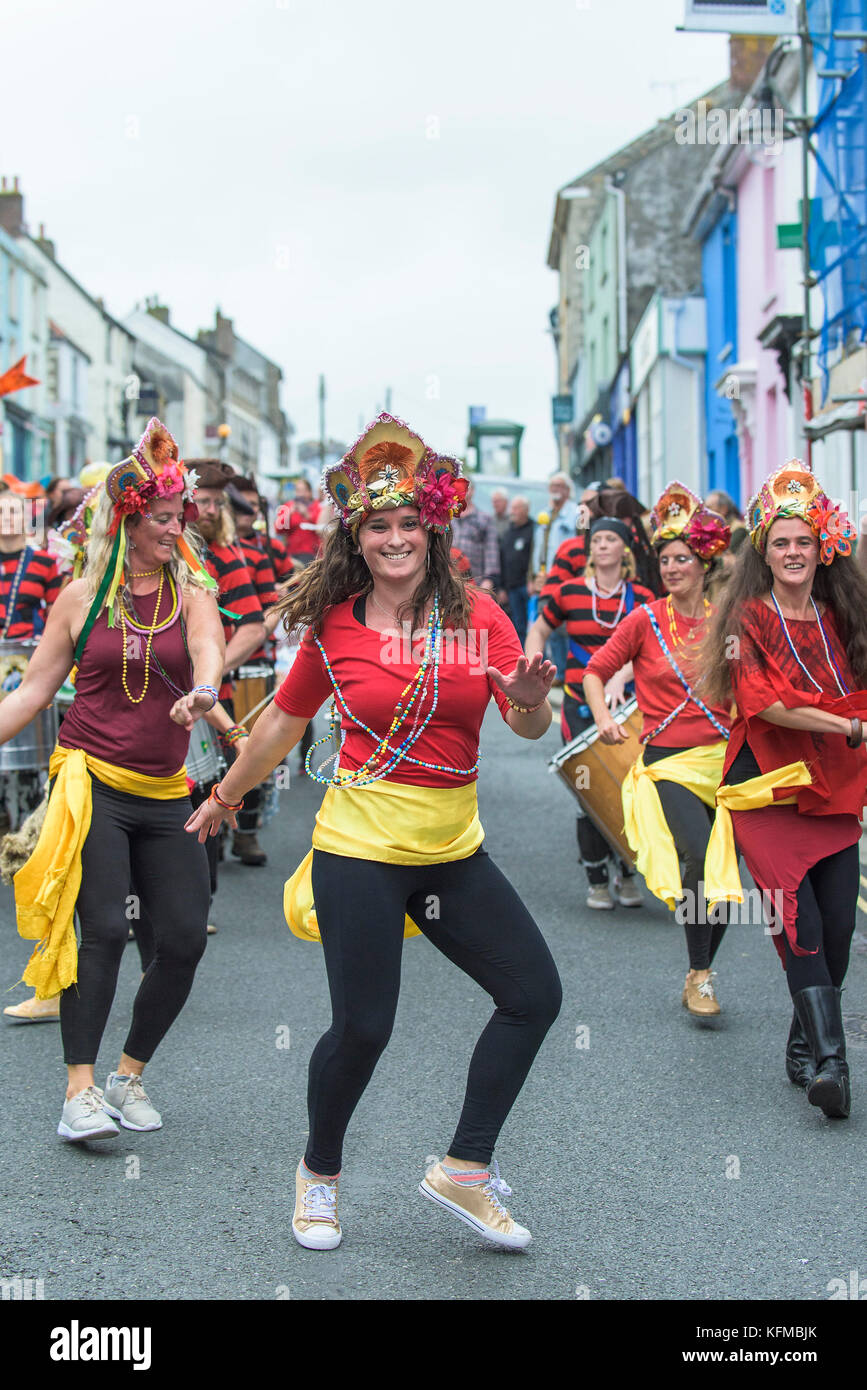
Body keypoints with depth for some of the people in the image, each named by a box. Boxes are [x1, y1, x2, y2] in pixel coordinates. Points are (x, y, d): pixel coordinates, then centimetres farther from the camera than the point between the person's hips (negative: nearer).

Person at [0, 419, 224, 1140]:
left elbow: (209, 652, -16)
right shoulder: (82, 596, 3)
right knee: (103, 928, -17)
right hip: (91, 782, -2)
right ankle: (80, 1088, -10)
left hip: (165, 795, 3)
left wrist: (202, 692, -39)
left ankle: (130, 1074, 17)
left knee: (186, 939, -2)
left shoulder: (192, 592, 5)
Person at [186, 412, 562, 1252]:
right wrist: (227, 795, 22)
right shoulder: (336, 627, -2)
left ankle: (465, 1168, 14)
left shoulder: (478, 615, 0)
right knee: (363, 1026, -4)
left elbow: (529, 728, -5)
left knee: (534, 995, 1)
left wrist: (532, 700, -28)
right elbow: (284, 719, 12)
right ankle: (318, 1174, 23)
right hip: (361, 847, -3)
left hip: (453, 850, 4)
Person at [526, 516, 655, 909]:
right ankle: (596, 880, 11)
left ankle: (627, 873, 18)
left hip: (627, 703, 1)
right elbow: (539, 630, 16)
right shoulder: (570, 593, 3)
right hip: (581, 705, -1)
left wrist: (619, 679, -26)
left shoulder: (641, 598, 3)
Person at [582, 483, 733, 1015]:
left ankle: (701, 977, 25)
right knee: (700, 857, -22)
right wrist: (603, 718, -10)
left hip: (725, 757, 3)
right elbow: (596, 672, 6)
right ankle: (699, 975, -5)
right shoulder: (646, 621, -1)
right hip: (668, 761, -3)